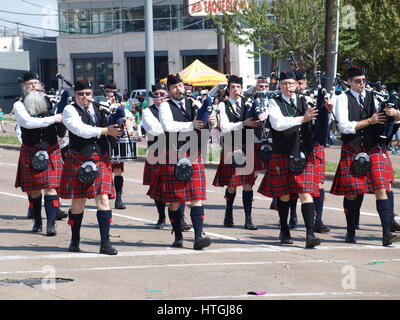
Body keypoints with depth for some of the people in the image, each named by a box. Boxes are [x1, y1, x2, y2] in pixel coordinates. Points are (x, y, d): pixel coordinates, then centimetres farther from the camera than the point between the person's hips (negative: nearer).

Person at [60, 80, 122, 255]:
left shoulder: (99, 110, 11)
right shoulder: (70, 110, -3)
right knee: (78, 202, 6)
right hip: (78, 161, -3)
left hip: (100, 161, 3)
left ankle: (105, 243, -7)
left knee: (103, 199, -8)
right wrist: (106, 131, -17)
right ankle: (75, 240, 22)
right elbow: (80, 130, -18)